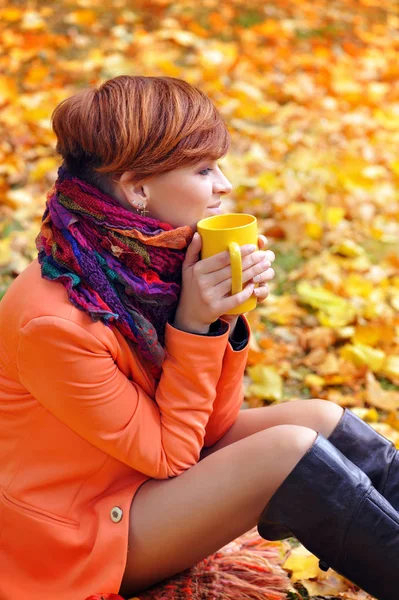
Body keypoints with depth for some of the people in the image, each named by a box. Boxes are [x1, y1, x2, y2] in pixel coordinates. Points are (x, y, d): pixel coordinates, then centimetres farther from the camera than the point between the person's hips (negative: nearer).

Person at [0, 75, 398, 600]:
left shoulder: (146, 260, -8)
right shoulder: (54, 321, -29)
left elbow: (213, 423, -2)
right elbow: (170, 454, -20)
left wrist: (226, 315, -17)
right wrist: (192, 325, -26)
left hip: (150, 471, 7)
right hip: (81, 537, -7)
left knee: (321, 420, -8)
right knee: (287, 451, -23)